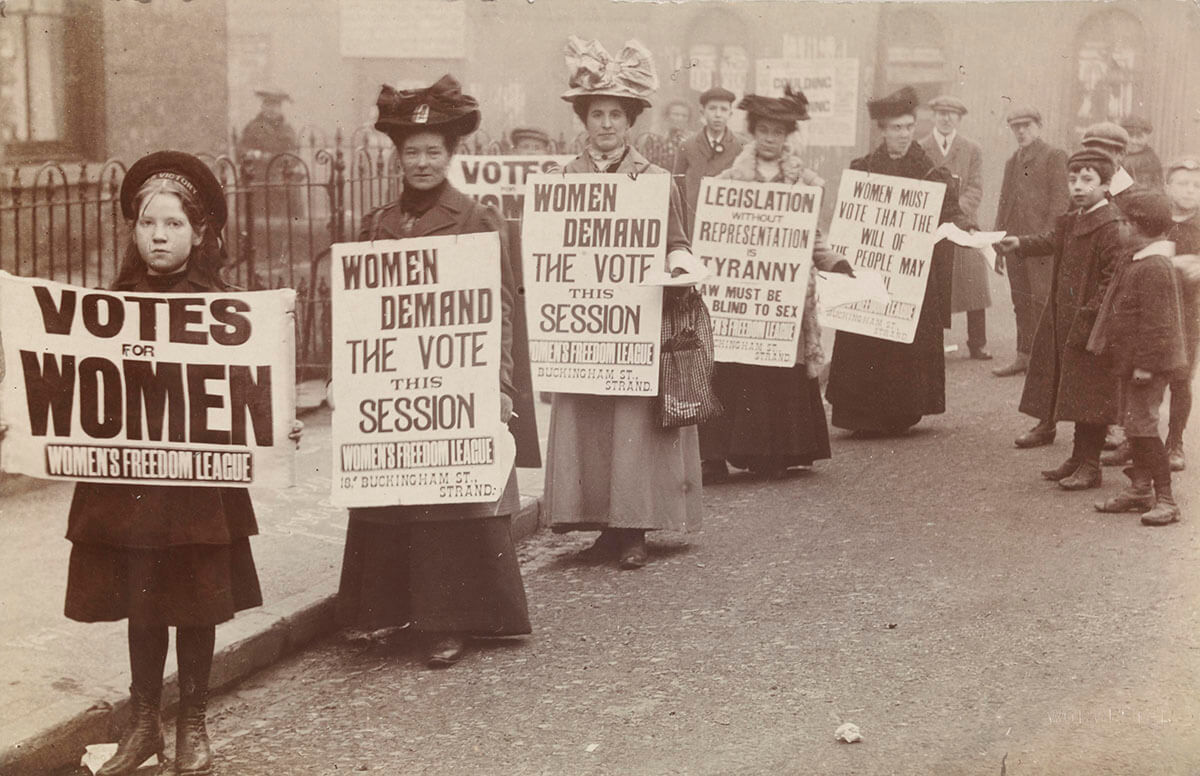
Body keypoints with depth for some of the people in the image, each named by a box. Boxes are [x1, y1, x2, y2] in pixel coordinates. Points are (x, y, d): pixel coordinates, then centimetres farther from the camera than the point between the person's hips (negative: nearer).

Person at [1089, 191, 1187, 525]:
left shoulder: (1155, 268, -21)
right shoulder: (1134, 261, 11)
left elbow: (1156, 322, -23)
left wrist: (1145, 365, -22)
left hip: (1149, 363, -10)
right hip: (1131, 361, 10)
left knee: (1142, 426, -9)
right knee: (1134, 425, 17)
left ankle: (1166, 500, -4)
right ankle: (1140, 488, 29)